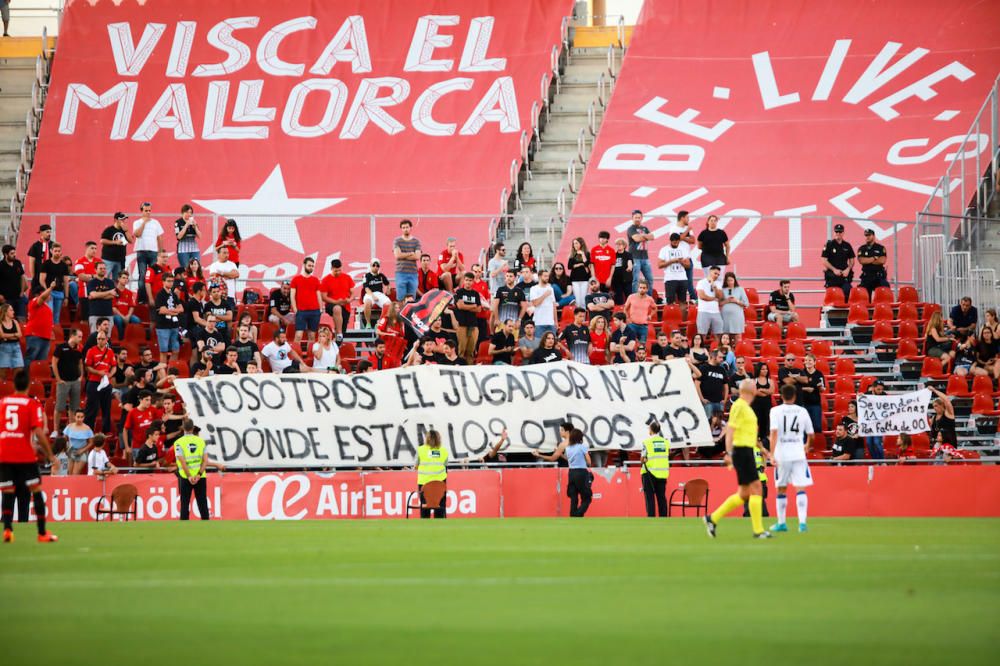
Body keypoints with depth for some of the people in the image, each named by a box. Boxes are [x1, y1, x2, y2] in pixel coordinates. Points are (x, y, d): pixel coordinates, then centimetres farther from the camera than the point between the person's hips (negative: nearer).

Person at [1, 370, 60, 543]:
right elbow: (39, 433, -11)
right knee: (37, 491, 7)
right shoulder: (32, 404, -4)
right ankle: (42, 533, 7)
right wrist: (51, 456, -2)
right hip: (25, 455, -3)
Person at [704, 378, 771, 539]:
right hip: (741, 452, -10)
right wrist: (729, 453, -24)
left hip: (747, 453, 10)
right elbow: (730, 429, -18)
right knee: (756, 488, -10)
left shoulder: (746, 407, 18)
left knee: (744, 494, 10)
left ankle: (713, 519, 15)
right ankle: (758, 530, -8)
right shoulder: (739, 406, -11)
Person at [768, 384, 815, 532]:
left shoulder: (776, 411, -2)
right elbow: (810, 433, 12)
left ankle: (781, 523, 19)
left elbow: (774, 432, -13)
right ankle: (802, 522, -15)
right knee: (800, 488, -2)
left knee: (781, 489, 12)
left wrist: (772, 454, -15)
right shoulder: (802, 411, 4)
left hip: (781, 455, -1)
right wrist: (807, 446, 33)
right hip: (798, 454, 1)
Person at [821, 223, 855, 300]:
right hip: (832, 276, -3)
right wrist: (834, 269, -13)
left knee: (847, 293, -11)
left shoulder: (847, 246, 13)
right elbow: (824, 261, -1)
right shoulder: (829, 245, 3)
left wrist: (848, 269, -3)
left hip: (845, 276, 3)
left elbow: (852, 260, 16)